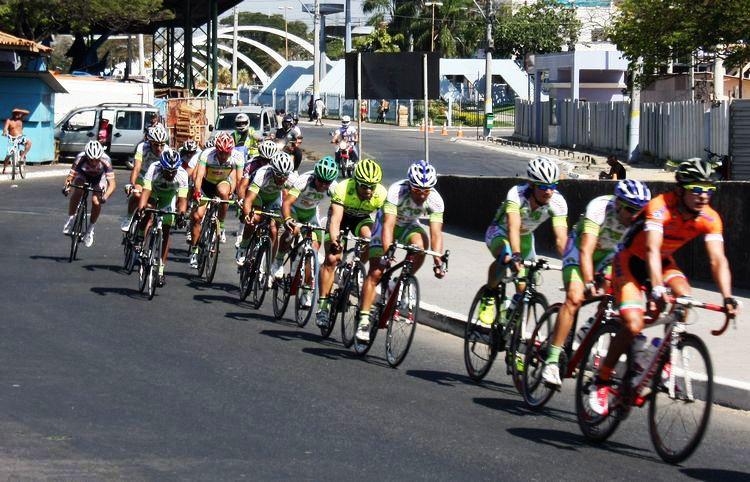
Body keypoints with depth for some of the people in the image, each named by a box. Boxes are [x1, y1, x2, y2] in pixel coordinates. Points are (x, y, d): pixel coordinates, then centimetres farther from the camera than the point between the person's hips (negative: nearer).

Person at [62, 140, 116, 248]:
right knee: (78, 191, -31)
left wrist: (105, 196, -57)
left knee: (96, 201, -21)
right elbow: (70, 176, -35)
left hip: (99, 178, 0)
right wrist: (66, 186, -56)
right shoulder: (80, 158, -36)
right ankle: (70, 218, -13)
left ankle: (90, 229, 1)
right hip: (83, 175, 0)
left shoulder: (105, 161, -38)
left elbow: (112, 183, -40)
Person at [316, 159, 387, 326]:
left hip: (361, 218, 2)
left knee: (369, 239, -31)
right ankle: (323, 304, -9)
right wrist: (334, 240, -59)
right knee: (331, 258, -15)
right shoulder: (343, 189, -36)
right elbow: (335, 219, -43)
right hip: (342, 216, -2)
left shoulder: (381, 194, -30)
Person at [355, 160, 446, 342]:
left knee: (420, 246, -31)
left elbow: (436, 232, -31)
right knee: (375, 272, -14)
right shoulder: (397, 191, -34)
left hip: (409, 226, 3)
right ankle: (364, 320, -10)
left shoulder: (435, 200, -26)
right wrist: (387, 252, -52)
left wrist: (438, 260, -44)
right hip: (387, 222, -2)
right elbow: (388, 225, -40)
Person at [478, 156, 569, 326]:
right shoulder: (517, 194, -37)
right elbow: (513, 227, -48)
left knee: (525, 290, -4)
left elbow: (561, 238, -34)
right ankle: (488, 298, -13)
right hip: (500, 232, -4)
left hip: (525, 237, 4)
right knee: (505, 257, -37)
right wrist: (516, 255, -63)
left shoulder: (557, 202, -28)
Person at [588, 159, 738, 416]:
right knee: (633, 324, -21)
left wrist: (728, 298, -37)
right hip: (631, 260, -5)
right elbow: (652, 250, -43)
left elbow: (718, 260, -23)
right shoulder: (660, 207, -33)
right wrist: (657, 291, -56)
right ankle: (601, 381, -4)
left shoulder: (710, 219, -17)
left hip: (663, 261, 5)